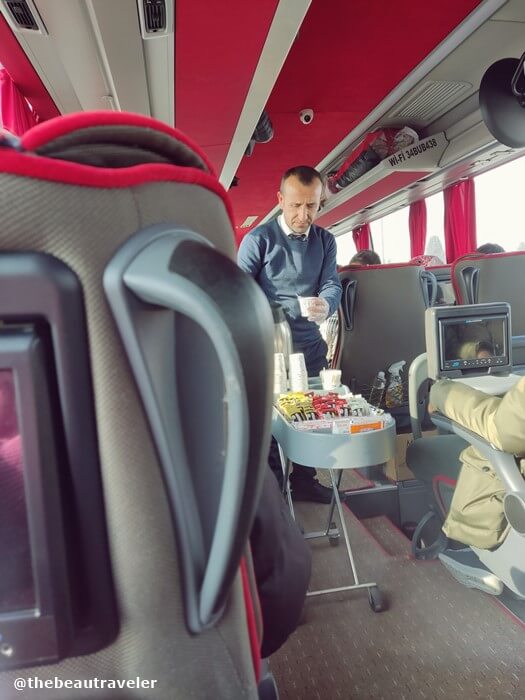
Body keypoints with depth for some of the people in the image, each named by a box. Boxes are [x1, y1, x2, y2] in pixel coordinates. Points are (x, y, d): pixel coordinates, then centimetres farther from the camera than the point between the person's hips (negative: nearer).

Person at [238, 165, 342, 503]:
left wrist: (326, 304, -24)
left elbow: (332, 283, 0)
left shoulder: (325, 240, 7)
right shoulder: (258, 239, -7)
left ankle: (304, 479, 32)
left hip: (311, 345, 5)